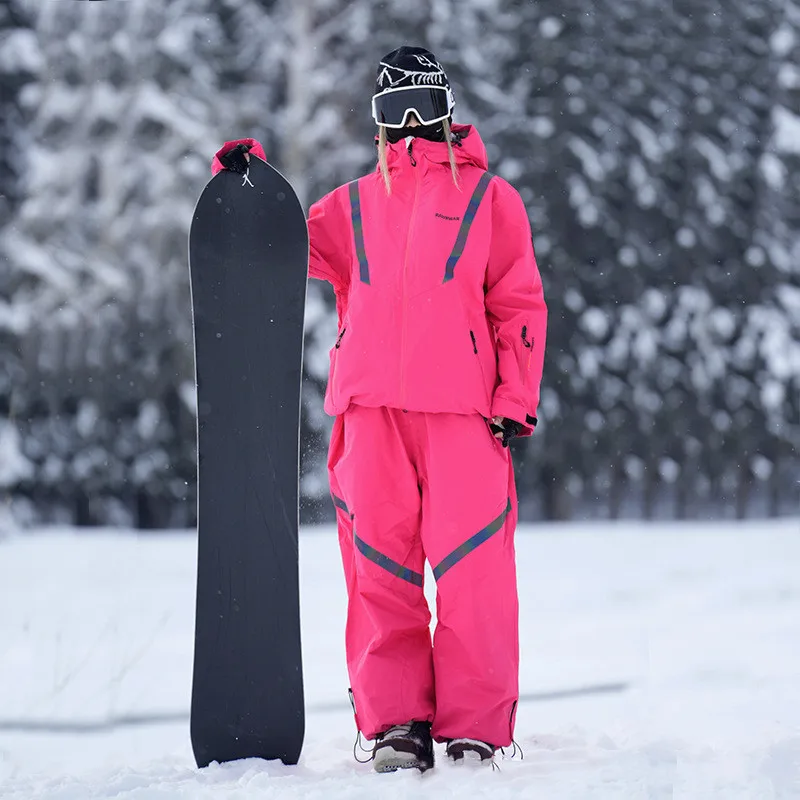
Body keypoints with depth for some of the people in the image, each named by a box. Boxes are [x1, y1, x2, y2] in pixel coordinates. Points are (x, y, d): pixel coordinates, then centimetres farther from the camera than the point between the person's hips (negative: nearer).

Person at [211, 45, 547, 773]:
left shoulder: (487, 196, 13)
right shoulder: (353, 205, 22)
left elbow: (520, 303, 8)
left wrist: (514, 401, -1)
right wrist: (246, 186, 9)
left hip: (462, 408, -3)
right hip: (371, 406, 3)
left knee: (470, 565, -8)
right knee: (381, 568, -1)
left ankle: (476, 730, -4)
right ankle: (395, 725, 2)